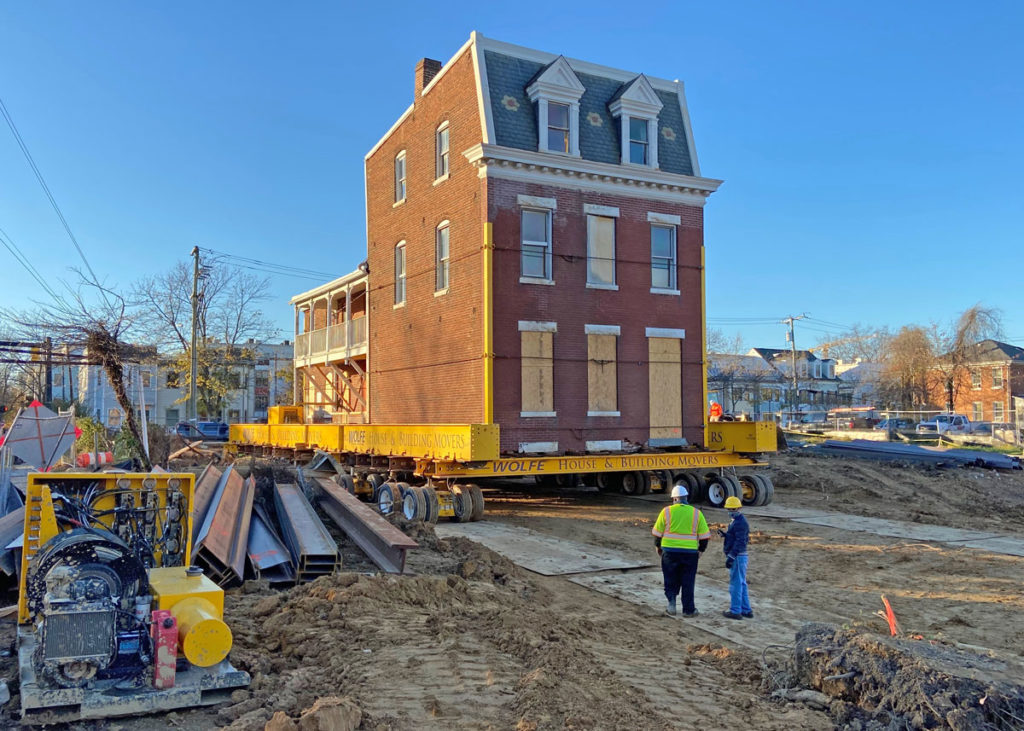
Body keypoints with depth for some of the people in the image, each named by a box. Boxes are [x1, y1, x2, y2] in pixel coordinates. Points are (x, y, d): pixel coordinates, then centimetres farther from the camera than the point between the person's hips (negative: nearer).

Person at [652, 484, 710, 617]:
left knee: (671, 580, 14)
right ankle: (688, 610, 14)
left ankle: (671, 602, -1)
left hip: (669, 551, -1)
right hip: (690, 552, 1)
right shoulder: (696, 513, 1)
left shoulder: (666, 511, -3)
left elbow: (657, 532, 2)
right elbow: (704, 535, 4)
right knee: (688, 582, 10)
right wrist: (701, 549, 17)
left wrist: (658, 546, 16)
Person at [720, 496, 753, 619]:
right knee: (741, 584, 15)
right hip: (738, 557, 10)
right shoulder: (736, 521, 16)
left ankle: (735, 611, 4)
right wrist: (725, 535, 5)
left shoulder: (740, 522, -16)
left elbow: (740, 542, -23)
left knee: (735, 584, -3)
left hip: (737, 557, -10)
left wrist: (731, 557, -26)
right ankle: (746, 610, 21)